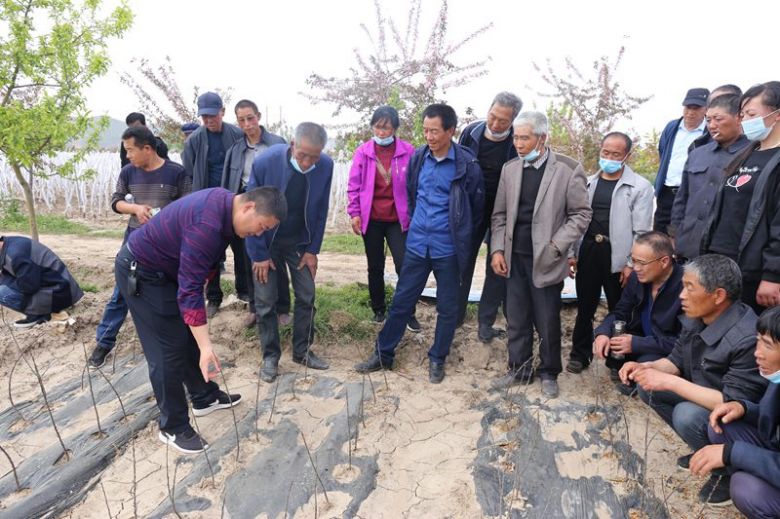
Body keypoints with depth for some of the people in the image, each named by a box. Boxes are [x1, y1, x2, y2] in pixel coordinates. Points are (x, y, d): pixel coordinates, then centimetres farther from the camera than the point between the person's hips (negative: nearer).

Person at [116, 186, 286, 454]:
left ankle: (205, 397, 33)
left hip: (164, 268, 10)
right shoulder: (207, 224, -35)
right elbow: (190, 290, -35)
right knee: (168, 350, -4)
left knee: (190, 337, 16)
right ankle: (173, 428, 11)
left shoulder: (224, 201, -5)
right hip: (140, 273, -9)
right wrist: (206, 347, -35)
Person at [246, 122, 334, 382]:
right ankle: (270, 356, 19)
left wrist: (313, 250, -5)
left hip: (300, 242, 3)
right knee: (265, 302, 2)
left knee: (306, 298, 5)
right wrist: (259, 254, -13)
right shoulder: (265, 162, -25)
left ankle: (302, 351, 23)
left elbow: (321, 210, -5)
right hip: (267, 243, -2)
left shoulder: (326, 166, -17)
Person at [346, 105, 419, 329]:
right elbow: (354, 185, 3)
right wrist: (354, 213, -3)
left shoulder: (408, 151, -5)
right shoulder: (363, 152, -2)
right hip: (371, 219, 2)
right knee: (375, 267, 13)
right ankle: (378, 310, 30)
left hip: (398, 220, -1)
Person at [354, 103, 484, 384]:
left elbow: (477, 206, 0)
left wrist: (459, 234, 8)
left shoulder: (466, 164, -11)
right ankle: (383, 354, 25)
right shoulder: (418, 157, 0)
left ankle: (437, 359, 28)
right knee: (401, 301, 11)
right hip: (417, 244, 3)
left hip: (448, 249, -3)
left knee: (447, 307, 10)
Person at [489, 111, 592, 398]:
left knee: (547, 322, 8)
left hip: (545, 260, -4)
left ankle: (549, 373, 28)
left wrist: (556, 246, -12)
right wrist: (497, 250, 0)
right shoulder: (510, 168, 5)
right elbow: (500, 214, 9)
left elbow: (581, 214, -4)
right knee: (516, 320, 13)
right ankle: (519, 369, 30)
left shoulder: (568, 169, -7)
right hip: (514, 258, 4)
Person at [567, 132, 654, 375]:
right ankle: (580, 354, 28)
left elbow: (641, 231, -7)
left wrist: (632, 264, -11)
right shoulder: (588, 183, 9)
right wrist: (572, 253, 7)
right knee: (585, 308, 12)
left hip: (618, 256, -3)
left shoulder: (640, 187, -4)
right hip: (587, 252, 3)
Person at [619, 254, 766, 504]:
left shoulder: (748, 339, -33)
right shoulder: (695, 318, -8)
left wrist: (670, 382, -33)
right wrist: (646, 367, -16)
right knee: (647, 387, -2)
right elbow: (676, 360, 4)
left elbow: (733, 403, -32)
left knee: (687, 415, -32)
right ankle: (705, 449, 12)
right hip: (702, 396, 8)